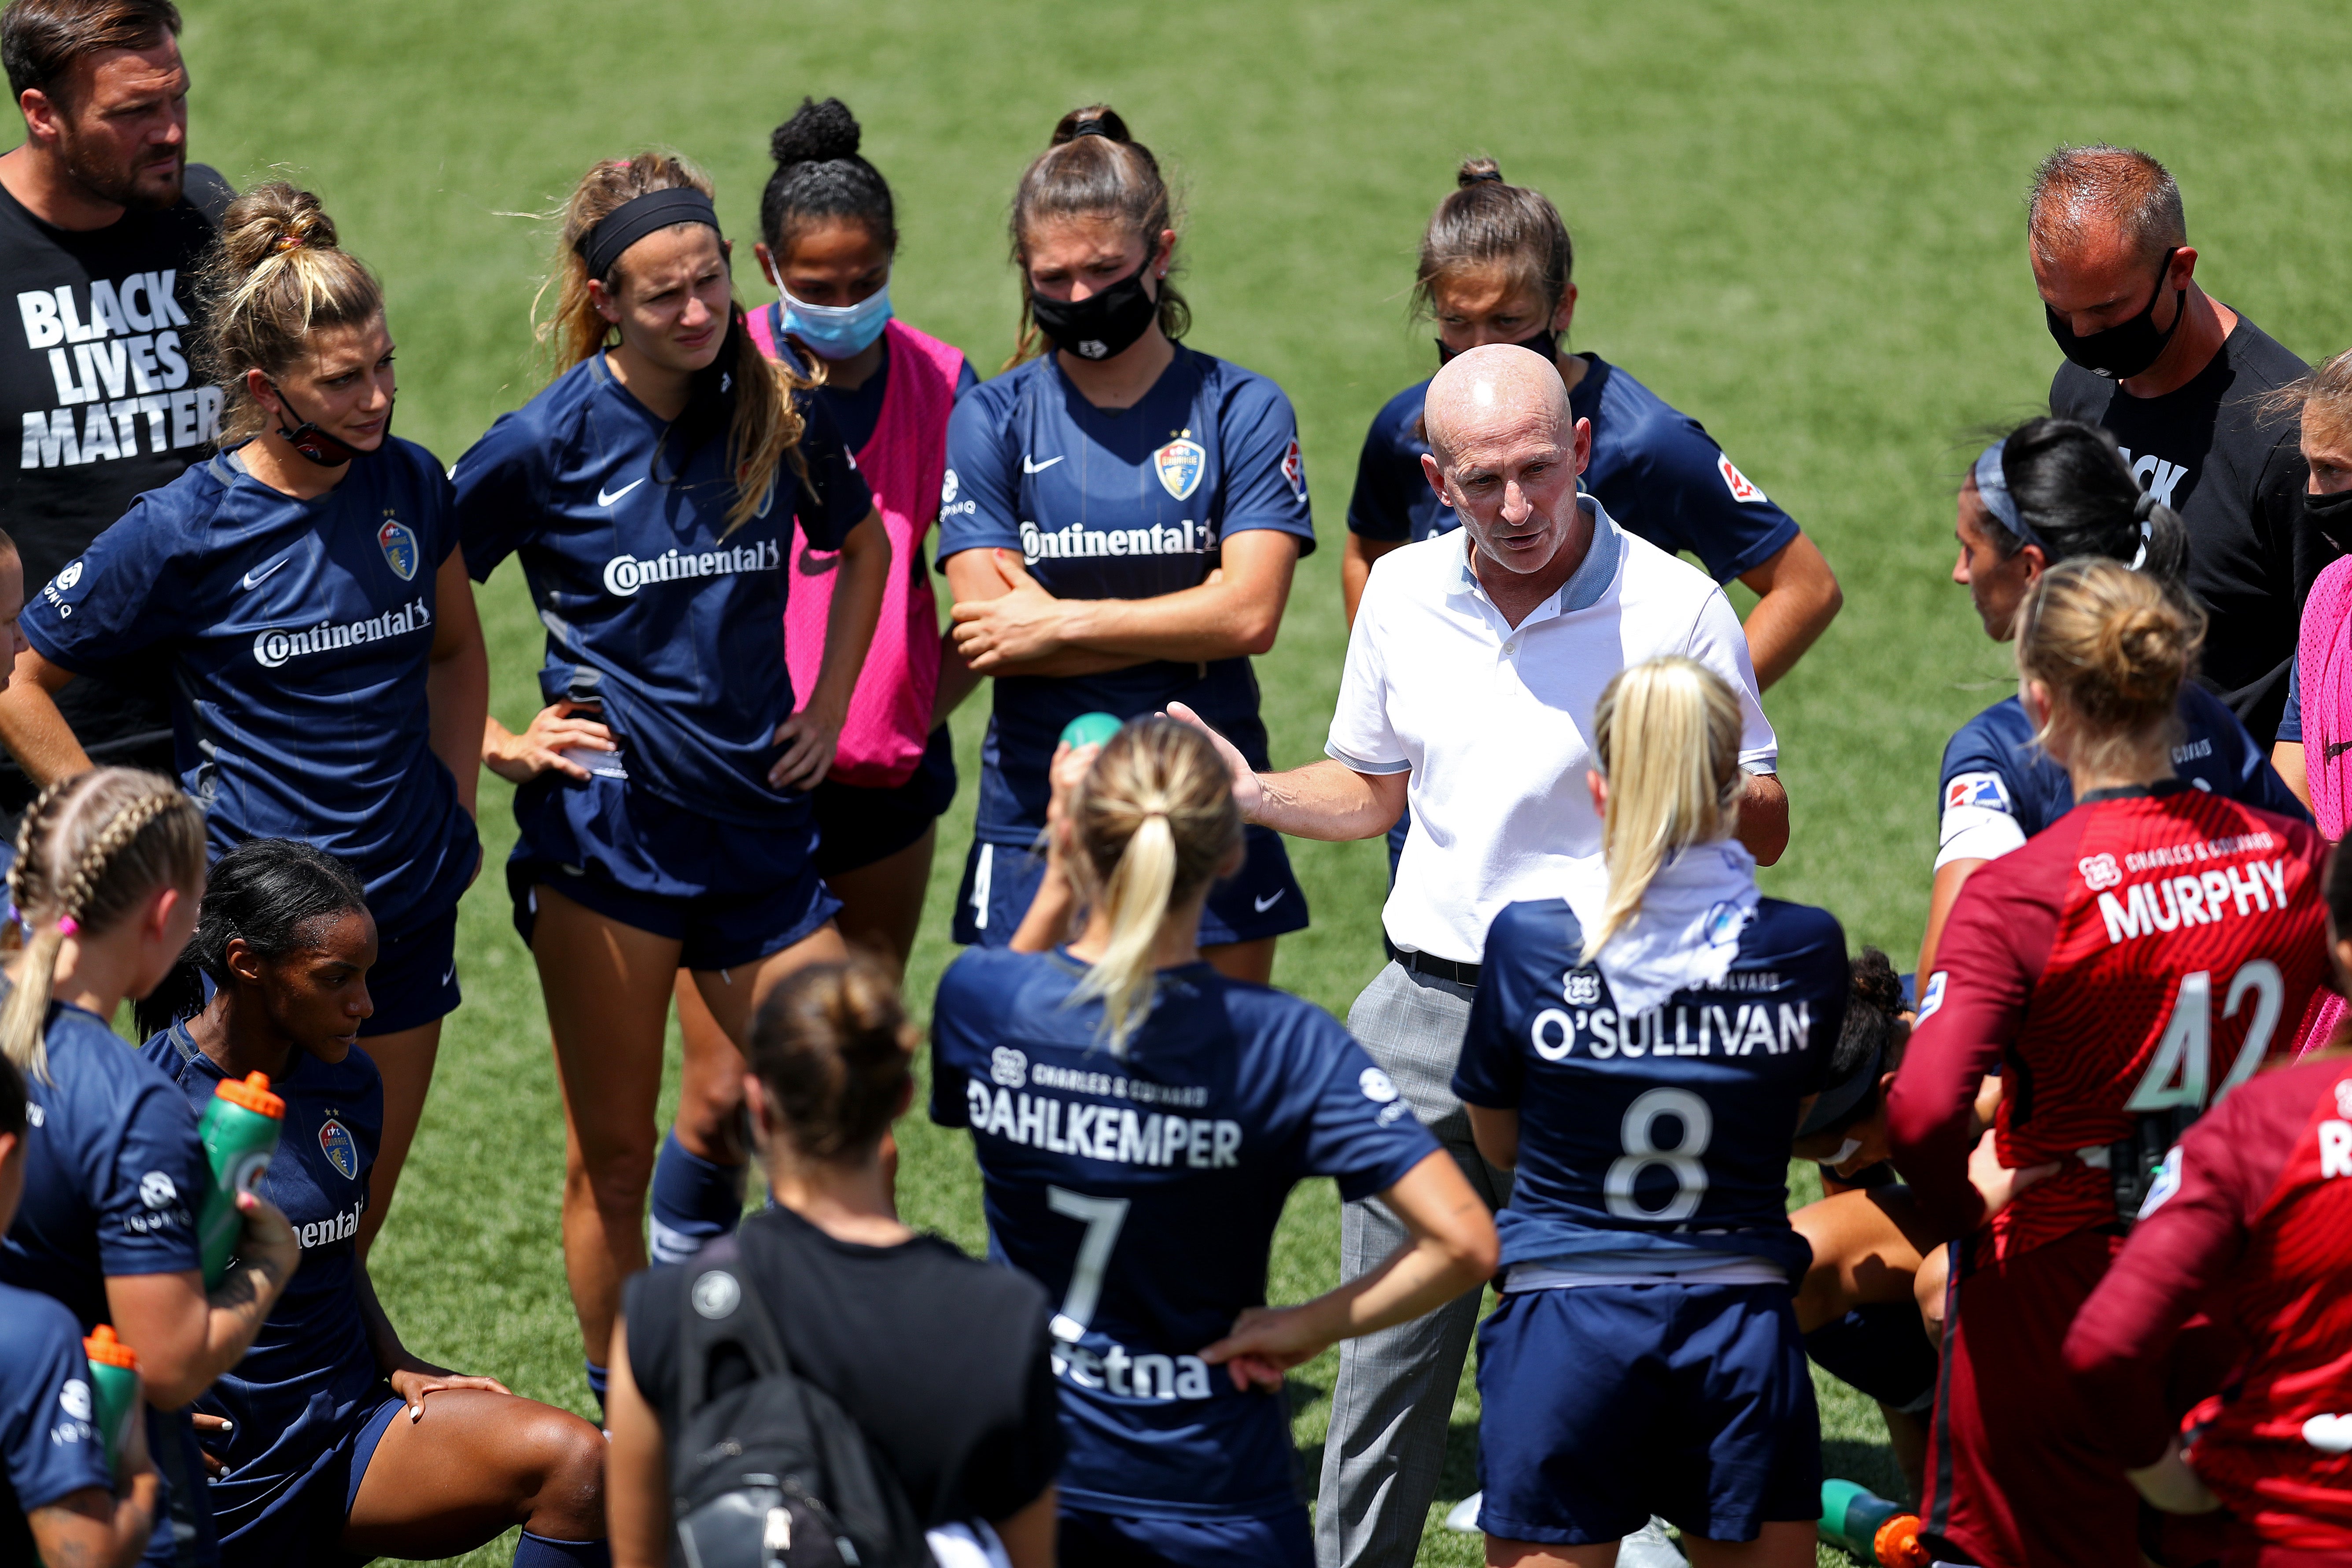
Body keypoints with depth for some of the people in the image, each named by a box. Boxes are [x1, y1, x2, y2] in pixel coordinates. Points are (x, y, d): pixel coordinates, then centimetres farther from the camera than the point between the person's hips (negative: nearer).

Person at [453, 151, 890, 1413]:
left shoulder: (780, 414, 2)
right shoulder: (550, 442, -8)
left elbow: (861, 547, 22)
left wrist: (828, 704, 14)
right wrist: (496, 743, -3)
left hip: (759, 822, 3)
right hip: (604, 828, -3)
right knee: (613, 1161, 4)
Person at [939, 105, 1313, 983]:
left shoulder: (1242, 410, 2)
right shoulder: (992, 421, 2)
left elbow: (1250, 613, -9)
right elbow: (991, 637, -7)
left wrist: (1062, 621, -11)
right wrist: (1185, 633, -10)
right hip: (1038, 812, 0)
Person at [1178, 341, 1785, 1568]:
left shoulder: (1674, 608, -8)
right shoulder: (1402, 595, 7)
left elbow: (1764, 830, -3)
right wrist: (1250, 795, 3)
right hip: (1426, 1009, 4)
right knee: (1388, 1350, 7)